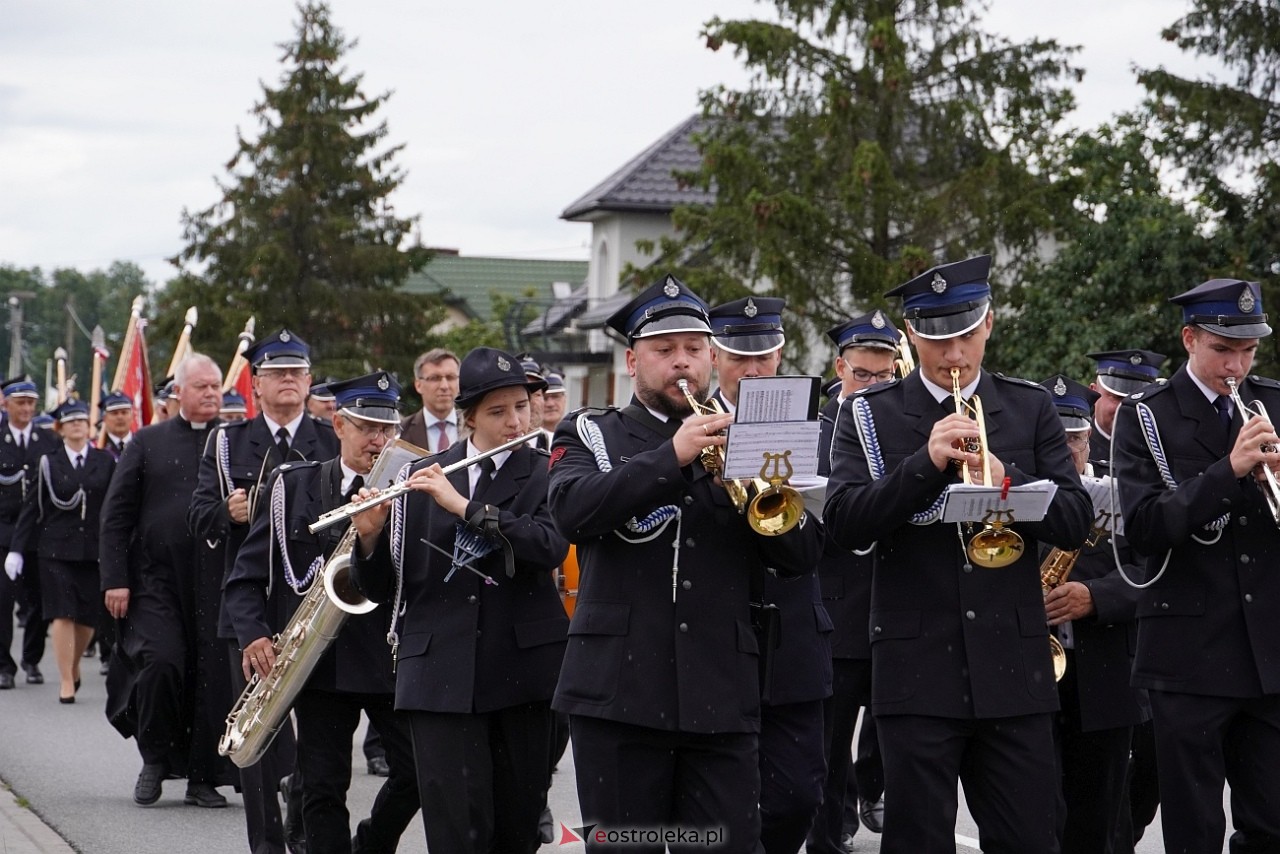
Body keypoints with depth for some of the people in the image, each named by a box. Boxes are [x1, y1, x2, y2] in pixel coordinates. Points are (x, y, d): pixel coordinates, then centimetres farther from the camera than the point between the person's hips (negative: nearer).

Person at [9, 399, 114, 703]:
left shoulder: (106, 462, 5)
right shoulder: (49, 463, 3)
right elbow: (32, 508, 5)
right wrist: (16, 549, 1)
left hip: (94, 550, 1)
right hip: (57, 550, -1)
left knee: (88, 617, 5)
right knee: (62, 615, -7)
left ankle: (74, 665, 31)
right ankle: (66, 681, -2)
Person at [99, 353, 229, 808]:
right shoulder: (148, 442, 7)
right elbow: (115, 515, 4)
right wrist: (114, 579, -3)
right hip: (157, 580, -1)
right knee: (161, 662, -16)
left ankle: (203, 777, 12)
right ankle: (155, 760, 7)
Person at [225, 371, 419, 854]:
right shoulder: (293, 486, 5)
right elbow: (247, 576, 5)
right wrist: (253, 634, -10)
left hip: (390, 656, 0)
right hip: (319, 661, 0)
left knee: (419, 770, -4)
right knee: (323, 787, 1)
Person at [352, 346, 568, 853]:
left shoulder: (545, 475, 5)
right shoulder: (424, 479, 9)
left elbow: (551, 546, -16)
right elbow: (386, 589, 9)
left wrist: (464, 506, -20)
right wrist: (371, 538, -11)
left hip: (521, 672, 0)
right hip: (441, 675, 0)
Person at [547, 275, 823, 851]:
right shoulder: (591, 435, 9)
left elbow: (803, 555, 7)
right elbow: (572, 508, -13)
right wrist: (672, 456, -19)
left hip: (721, 696, 2)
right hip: (620, 689, -2)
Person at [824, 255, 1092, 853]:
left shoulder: (1030, 410, 10)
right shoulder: (869, 416, 5)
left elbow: (1076, 522, 2)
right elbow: (844, 523, -8)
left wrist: (1005, 485, -16)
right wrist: (925, 463, -20)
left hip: (1013, 669, 2)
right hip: (917, 672, -1)